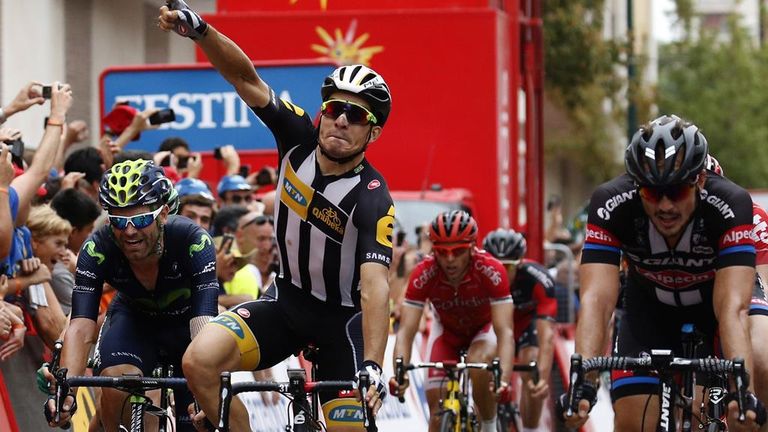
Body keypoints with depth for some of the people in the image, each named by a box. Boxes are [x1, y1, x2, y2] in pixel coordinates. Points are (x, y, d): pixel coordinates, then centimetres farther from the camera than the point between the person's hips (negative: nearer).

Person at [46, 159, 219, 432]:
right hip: (134, 319, 1)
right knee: (116, 377, -30)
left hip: (185, 321, -1)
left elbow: (204, 320, -44)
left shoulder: (193, 242, -34)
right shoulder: (98, 249, -29)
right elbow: (81, 328, -36)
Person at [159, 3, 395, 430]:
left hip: (343, 318, -4)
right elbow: (245, 77, -16)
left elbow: (375, 288, -34)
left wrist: (372, 367, -46)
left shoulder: (373, 200, -25)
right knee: (200, 361, -21)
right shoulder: (299, 138, -11)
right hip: (287, 299, 4)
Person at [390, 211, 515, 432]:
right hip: (446, 329, 2)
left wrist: (504, 379, -56)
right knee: (437, 411, -9)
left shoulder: (491, 271, -36)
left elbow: (505, 331, -41)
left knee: (479, 365, -34)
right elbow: (406, 331, -34)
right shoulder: (423, 274, -32)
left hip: (484, 327, -2)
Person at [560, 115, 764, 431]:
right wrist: (583, 384, -57)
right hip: (651, 305, 1)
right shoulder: (612, 203, -33)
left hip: (717, 294, -1)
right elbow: (596, 299, -41)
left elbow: (733, 307, -45)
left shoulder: (729, 204, -36)